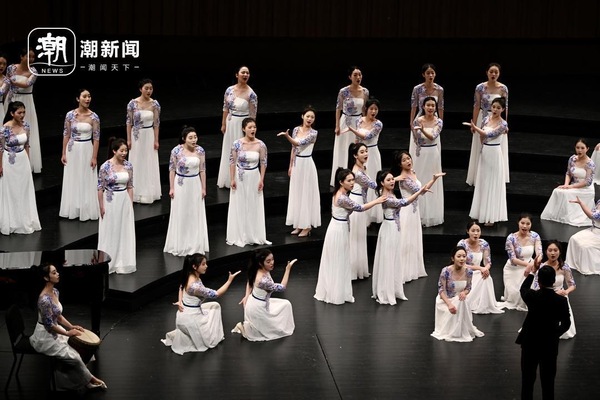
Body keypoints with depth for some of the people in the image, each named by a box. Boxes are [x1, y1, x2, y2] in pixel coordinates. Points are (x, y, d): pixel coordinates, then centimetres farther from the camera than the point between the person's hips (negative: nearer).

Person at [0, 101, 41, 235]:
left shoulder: (26, 126, -2)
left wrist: (28, 161, 12)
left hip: (23, 161, 5)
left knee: (24, 191, 11)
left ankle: (25, 220, 24)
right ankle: (11, 223, 17)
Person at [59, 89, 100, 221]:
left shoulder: (94, 117, -8)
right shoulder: (70, 115, -4)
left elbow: (96, 138, -5)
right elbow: (66, 134, 2)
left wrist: (94, 157, -8)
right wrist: (63, 153, 0)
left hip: (87, 150, -1)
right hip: (73, 149, 2)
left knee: (87, 180, 5)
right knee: (72, 180, 9)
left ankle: (86, 210, 17)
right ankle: (73, 209, 21)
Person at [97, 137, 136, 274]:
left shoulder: (128, 165, 0)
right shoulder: (106, 166, -14)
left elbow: (130, 186, 7)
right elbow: (100, 188, -9)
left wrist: (131, 204, 5)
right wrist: (101, 207, -9)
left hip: (125, 201, 4)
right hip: (110, 202, -4)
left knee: (125, 232, 9)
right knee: (110, 232, 5)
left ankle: (122, 262, 21)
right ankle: (108, 264, 17)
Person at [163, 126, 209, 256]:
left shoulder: (200, 151, -6)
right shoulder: (176, 151, -13)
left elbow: (202, 170, 1)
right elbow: (172, 170, -7)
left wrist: (203, 188, 3)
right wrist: (171, 188, -7)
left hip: (195, 185, 3)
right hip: (180, 184, -2)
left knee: (195, 215, 10)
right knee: (180, 215, 6)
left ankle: (194, 244, 24)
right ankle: (179, 244, 19)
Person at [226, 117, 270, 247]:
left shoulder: (260, 145, -8)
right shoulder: (237, 144, -11)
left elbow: (263, 163, -1)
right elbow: (232, 162, -6)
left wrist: (261, 180, -4)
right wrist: (232, 179, -8)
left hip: (254, 177, 1)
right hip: (240, 177, -1)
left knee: (254, 206, 7)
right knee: (239, 206, 6)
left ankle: (254, 235, 19)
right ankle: (239, 235, 17)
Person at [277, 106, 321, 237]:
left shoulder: (313, 133, -12)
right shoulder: (296, 129, 4)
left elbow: (299, 143, -25)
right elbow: (293, 149, 10)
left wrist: (287, 136, -40)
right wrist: (291, 166, 10)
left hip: (307, 165, -6)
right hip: (297, 164, 6)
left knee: (307, 193, -1)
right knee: (297, 193, 11)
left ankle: (307, 226, 6)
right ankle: (299, 224, 20)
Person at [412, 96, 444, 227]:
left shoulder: (438, 122, -4)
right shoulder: (417, 121, -4)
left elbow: (433, 136, -21)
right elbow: (416, 140, -3)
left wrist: (422, 129, -36)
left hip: (433, 154, 1)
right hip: (421, 154, -1)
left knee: (433, 184, 7)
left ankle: (432, 214, 18)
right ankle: (420, 215, 14)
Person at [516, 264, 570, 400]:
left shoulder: (532, 296, -18)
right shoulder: (561, 300, -16)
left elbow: (523, 289, 8)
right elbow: (566, 324, -2)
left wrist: (530, 274, 25)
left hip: (530, 343, 0)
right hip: (550, 345, 0)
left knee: (528, 379, 14)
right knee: (548, 380, 13)